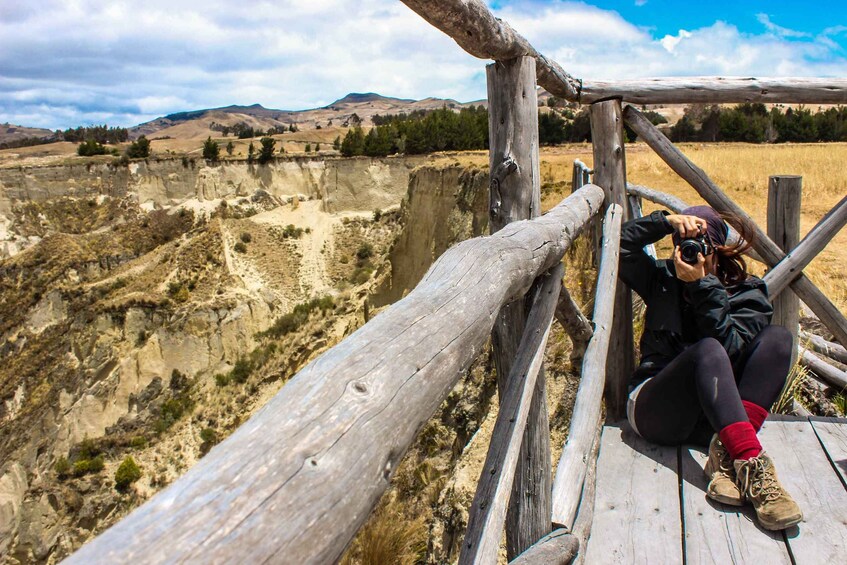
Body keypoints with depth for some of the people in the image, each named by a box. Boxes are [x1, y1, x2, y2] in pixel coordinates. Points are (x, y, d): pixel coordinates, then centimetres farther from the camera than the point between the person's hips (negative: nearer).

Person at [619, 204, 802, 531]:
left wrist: (702, 286, -17)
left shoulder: (747, 294, 8)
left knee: (777, 338, -20)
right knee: (708, 348, -31)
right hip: (656, 411, -1)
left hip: (714, 416, 2)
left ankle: (728, 455, -39)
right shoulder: (663, 279, 14)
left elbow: (732, 346, -11)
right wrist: (667, 221, -5)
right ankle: (752, 466, -46)